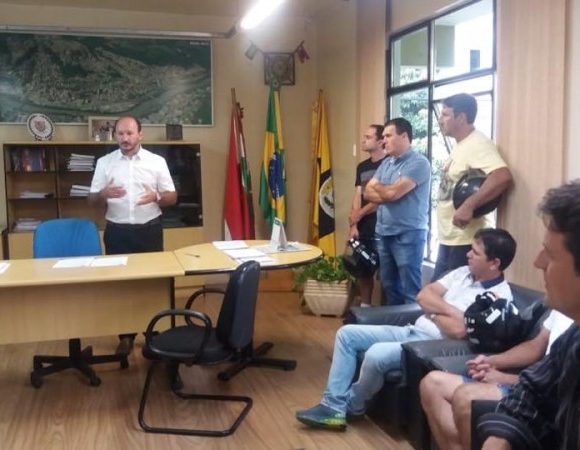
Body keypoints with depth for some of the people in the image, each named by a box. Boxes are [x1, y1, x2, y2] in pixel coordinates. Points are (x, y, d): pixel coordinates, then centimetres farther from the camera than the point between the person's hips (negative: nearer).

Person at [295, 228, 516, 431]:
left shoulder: (498, 297, -13)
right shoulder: (464, 272, 12)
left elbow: (457, 329, -23)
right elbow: (423, 295, 7)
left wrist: (433, 312, -4)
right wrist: (447, 309, -10)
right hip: (412, 331, 9)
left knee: (376, 354, -31)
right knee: (347, 333, 0)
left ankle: (353, 404, 1)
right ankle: (333, 406, -2)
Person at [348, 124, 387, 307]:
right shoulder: (362, 166, 14)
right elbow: (357, 196, 8)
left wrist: (359, 214, -5)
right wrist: (353, 225, -3)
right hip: (363, 227, 7)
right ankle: (365, 305, 23)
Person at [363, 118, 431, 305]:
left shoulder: (418, 163, -11)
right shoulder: (386, 163, 14)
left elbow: (392, 193, -19)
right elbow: (368, 193, 7)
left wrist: (377, 186, 2)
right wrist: (386, 193, -11)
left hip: (408, 235, -8)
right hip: (383, 233, 8)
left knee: (410, 290, -2)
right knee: (389, 286, 16)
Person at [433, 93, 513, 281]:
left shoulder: (477, 144, -16)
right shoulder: (460, 146, 15)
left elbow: (503, 177, -31)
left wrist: (468, 206, -34)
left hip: (467, 241, -10)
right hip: (449, 239, 10)